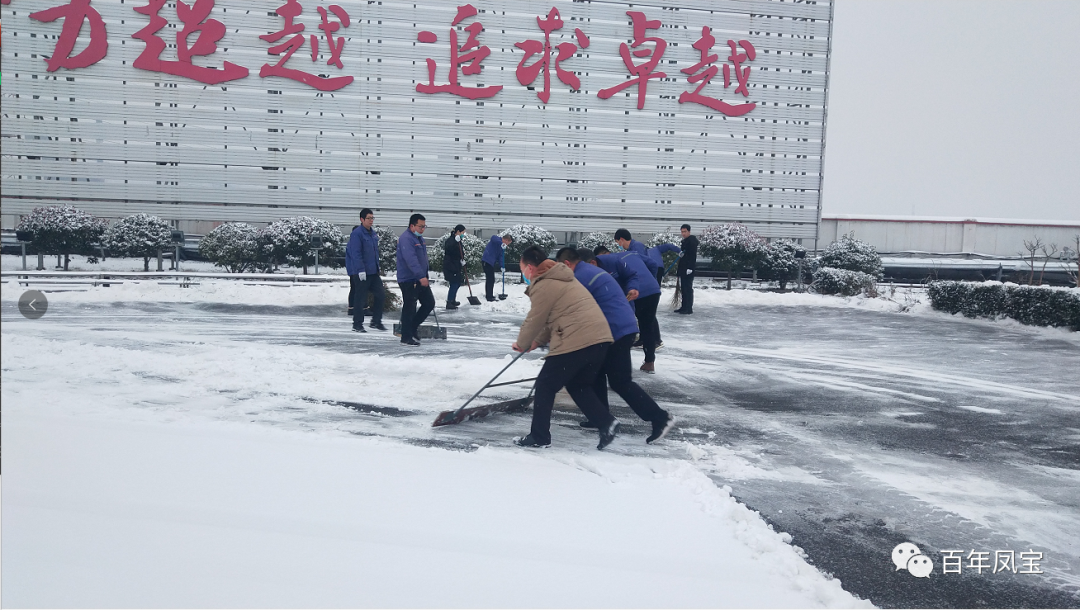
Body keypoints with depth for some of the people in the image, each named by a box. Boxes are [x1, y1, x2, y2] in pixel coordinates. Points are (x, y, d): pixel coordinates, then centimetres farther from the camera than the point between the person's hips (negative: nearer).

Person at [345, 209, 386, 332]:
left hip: (373, 272, 8)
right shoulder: (357, 233, -12)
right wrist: (361, 270, -22)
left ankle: (376, 321, 18)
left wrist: (378, 268, 20)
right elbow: (356, 254, -18)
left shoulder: (373, 234, 13)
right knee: (360, 298, -1)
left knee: (380, 294, 7)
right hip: (361, 273, -8)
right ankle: (357, 325, 9)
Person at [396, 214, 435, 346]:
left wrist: (425, 275, 24)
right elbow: (411, 260, -30)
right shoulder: (406, 239, -18)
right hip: (408, 280, -10)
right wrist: (421, 276, -36)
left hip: (420, 279, 10)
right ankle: (406, 338, 6)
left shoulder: (419, 238, 15)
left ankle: (412, 328, 25)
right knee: (409, 308, -4)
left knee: (429, 303, 12)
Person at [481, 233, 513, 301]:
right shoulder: (496, 239, -6)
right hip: (487, 261, -10)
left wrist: (502, 266, -1)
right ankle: (489, 297, -6)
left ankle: (490, 296, 27)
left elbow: (500, 257, 12)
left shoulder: (501, 247, 18)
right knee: (490, 279, -9)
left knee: (491, 280, 16)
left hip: (491, 263, 10)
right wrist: (502, 244, -37)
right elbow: (493, 238, -31)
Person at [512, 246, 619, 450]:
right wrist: (537, 342, 29)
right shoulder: (561, 278, 25)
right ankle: (606, 422, 7)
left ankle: (539, 437, 14)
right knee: (579, 386, 23)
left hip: (576, 342, -9)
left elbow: (534, 322, 2)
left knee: (545, 386, 7)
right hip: (600, 338, 9)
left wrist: (522, 344, 21)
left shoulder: (542, 286, -5)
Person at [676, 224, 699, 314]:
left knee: (688, 288, -9)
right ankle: (684, 307, 17)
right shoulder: (684, 241, 19)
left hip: (688, 268, -10)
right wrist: (678, 267, 22)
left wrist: (690, 267, -23)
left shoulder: (692, 240, -10)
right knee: (683, 288, 11)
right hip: (683, 269, 10)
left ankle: (689, 308, -7)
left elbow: (693, 255, -18)